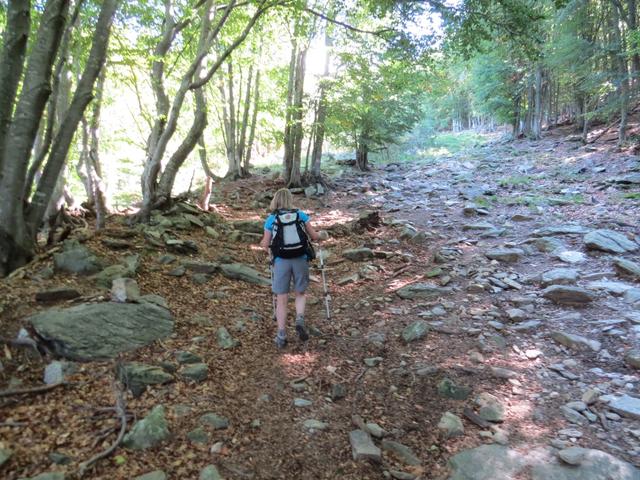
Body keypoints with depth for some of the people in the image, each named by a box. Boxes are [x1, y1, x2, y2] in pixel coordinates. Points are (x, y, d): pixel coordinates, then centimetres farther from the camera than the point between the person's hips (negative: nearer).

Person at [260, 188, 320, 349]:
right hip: (300, 260, 1)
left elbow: (266, 245, 7)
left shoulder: (271, 219, 4)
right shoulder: (301, 215, 5)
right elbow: (314, 236, 7)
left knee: (281, 300, 10)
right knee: (300, 294, 21)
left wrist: (262, 243, 31)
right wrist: (321, 235, 30)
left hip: (281, 261, 0)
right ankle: (300, 320, -3)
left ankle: (281, 336, 13)